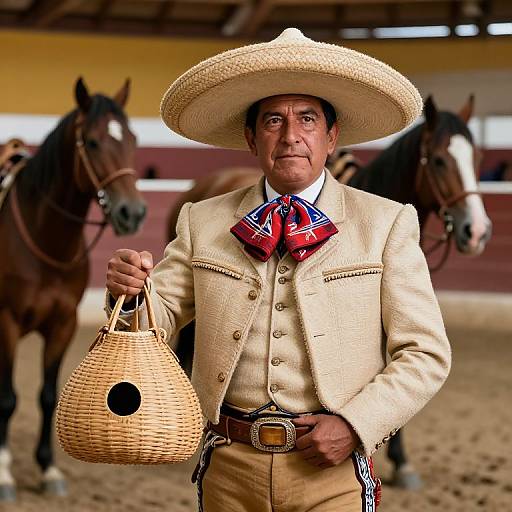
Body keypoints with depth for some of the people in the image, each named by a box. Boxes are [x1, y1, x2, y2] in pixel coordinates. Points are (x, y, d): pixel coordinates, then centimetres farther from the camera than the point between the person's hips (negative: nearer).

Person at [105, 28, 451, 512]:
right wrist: (131, 294, -14)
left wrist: (355, 425, -14)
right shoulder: (203, 222, 6)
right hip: (228, 468, 2)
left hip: (332, 472, -2)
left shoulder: (386, 224, -1)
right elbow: (159, 319, 8)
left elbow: (425, 355, -2)